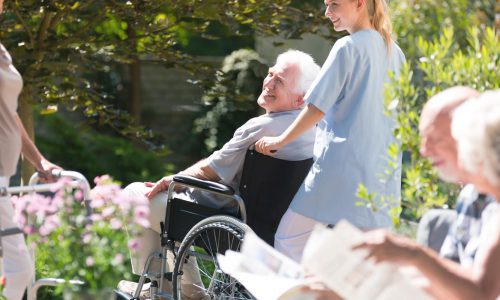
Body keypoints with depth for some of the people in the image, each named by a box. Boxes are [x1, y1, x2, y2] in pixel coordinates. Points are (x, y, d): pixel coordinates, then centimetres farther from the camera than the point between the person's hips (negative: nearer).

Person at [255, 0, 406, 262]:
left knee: (289, 240, 3)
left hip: (340, 164, -7)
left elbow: (317, 107, -8)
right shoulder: (394, 53, 13)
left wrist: (280, 141, 2)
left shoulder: (348, 47, -8)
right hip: (382, 169, 7)